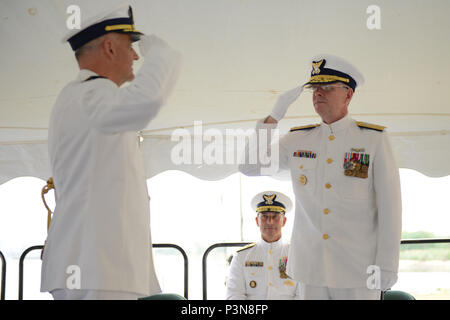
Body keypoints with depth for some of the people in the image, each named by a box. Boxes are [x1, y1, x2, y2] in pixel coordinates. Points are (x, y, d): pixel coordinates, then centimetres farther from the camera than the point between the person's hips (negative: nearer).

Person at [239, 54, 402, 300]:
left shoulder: (374, 140, 0)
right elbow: (249, 167, 2)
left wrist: (386, 266, -8)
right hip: (310, 270, 3)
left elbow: (389, 205, -3)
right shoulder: (297, 140, 9)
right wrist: (275, 116, -4)